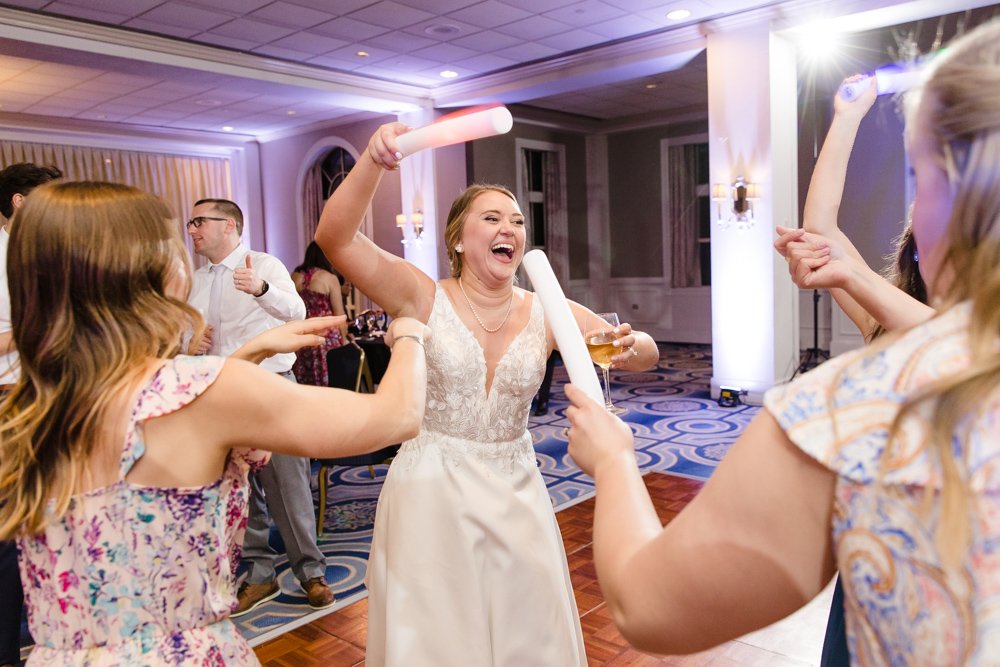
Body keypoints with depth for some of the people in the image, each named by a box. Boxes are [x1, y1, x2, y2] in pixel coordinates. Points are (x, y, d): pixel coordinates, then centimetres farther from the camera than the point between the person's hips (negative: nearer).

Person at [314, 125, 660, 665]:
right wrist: (372, 162, -35)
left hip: (515, 493, 3)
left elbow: (646, 354, -1)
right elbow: (335, 239, -21)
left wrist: (629, 347, -24)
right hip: (429, 492, -2)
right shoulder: (423, 297, -10)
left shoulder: (548, 312, -3)